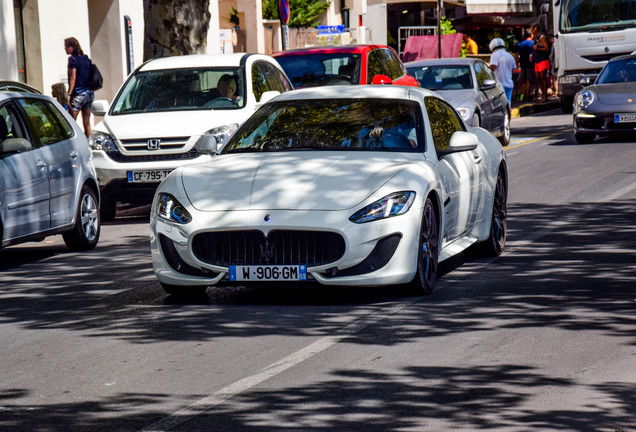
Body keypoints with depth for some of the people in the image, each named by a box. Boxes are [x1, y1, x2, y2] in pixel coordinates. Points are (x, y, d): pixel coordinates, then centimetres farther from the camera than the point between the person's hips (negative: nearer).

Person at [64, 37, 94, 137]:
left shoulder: (73, 59, -9)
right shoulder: (86, 58, 13)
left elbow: (73, 78, -14)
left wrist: (69, 94, -15)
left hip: (78, 94, -8)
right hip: (89, 93, 8)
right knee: (87, 123, 9)